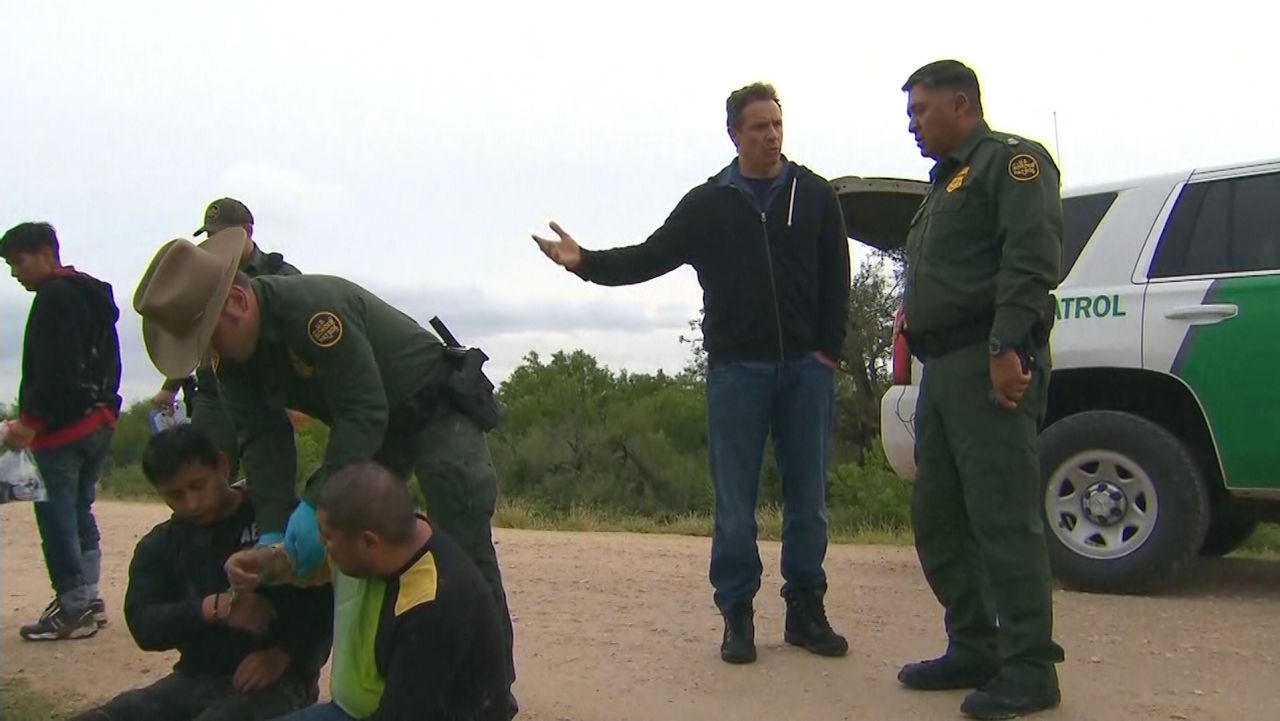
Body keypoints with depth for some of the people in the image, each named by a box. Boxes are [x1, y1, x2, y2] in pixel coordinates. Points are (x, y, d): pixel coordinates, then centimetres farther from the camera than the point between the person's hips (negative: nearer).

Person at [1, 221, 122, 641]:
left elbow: (55, 370, -21)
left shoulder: (55, 297, -11)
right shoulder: (94, 296, 20)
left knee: (56, 516, -5)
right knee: (80, 512, 14)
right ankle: (88, 598, 17)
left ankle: (73, 609, -4)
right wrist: (103, 408, 16)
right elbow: (107, 365, 21)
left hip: (62, 426, -10)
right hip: (99, 420, 10)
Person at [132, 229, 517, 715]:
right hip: (367, 430, 8)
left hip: (435, 411, -8)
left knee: (465, 553, -14)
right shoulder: (231, 359, -8)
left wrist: (316, 504, -36)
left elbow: (365, 412, -35)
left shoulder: (315, 308, -34)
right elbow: (264, 441, -9)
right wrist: (271, 530, -21)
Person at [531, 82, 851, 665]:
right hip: (737, 368, -1)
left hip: (806, 367, 1)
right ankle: (737, 615, 13)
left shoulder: (815, 196, 7)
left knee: (808, 496, 6)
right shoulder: (708, 203, 6)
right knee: (735, 500, 2)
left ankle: (806, 611, 17)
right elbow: (649, 258, 3)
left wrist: (829, 349, -2)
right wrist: (586, 262, -12)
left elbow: (836, 278, 6)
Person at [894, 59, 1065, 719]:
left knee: (1004, 516, -10)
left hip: (990, 365, -10)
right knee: (937, 517, 10)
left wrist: (1007, 347, -24)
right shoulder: (945, 183, 27)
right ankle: (973, 651, 19)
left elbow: (1032, 258, -16)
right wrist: (913, 314, 14)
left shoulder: (1012, 160, -3)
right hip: (942, 367, 10)